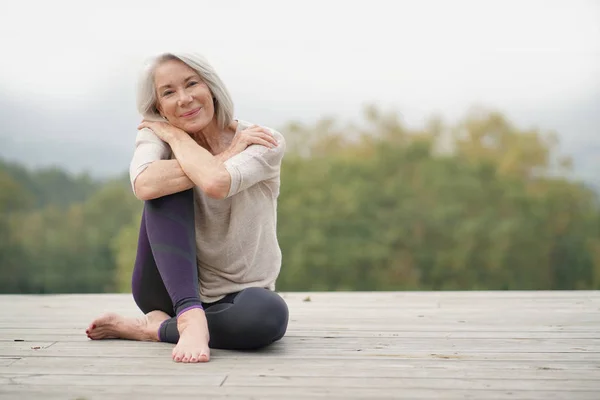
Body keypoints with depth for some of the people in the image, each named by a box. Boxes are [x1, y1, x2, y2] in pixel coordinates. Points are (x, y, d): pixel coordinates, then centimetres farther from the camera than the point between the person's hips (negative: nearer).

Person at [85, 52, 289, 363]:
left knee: (270, 313, -37)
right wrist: (227, 155, -25)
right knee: (166, 188, -24)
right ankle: (189, 319, -33)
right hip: (171, 287, 1)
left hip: (234, 296, -1)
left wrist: (175, 135, -17)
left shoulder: (265, 142, -11)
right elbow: (145, 185, -32)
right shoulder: (157, 136, -6)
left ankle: (152, 329, -17)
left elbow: (216, 183, -34)